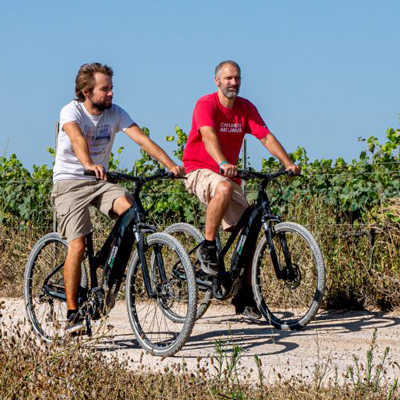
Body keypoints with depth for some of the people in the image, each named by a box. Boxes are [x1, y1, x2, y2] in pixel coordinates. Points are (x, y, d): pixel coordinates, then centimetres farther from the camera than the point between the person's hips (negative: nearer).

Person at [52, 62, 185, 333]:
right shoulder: (72, 111, -14)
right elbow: (77, 138, -36)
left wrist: (171, 165, -27)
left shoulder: (115, 113, -1)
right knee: (77, 245, -17)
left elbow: (142, 139, -12)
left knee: (130, 210, -27)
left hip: (99, 181, 4)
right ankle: (73, 314, -10)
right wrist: (89, 165, -56)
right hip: (70, 181, -4)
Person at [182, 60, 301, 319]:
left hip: (228, 174, 6)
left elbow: (266, 136, -3)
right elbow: (208, 135, -31)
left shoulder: (246, 108, 4)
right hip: (199, 171, -6)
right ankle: (207, 247, -23)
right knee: (224, 188, -40)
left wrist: (288, 163, -18)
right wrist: (224, 164, -48)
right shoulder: (206, 104, -14)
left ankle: (244, 297, 4)